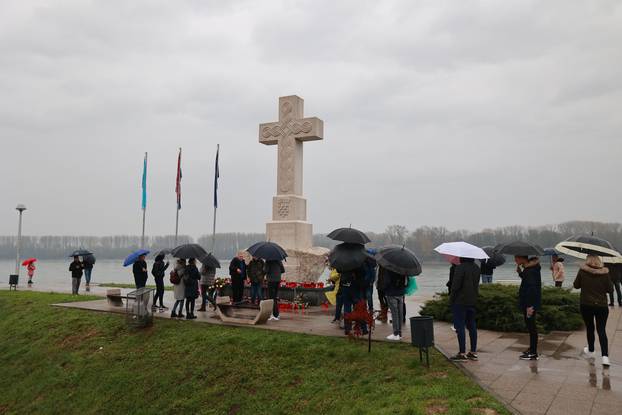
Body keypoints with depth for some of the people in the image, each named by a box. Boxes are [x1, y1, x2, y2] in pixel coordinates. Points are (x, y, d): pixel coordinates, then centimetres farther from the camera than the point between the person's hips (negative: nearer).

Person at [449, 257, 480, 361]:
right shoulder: (476, 268, 8)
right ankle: (473, 352, 19)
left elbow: (456, 285, -18)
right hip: (472, 301, 8)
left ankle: (462, 353, -1)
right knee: (472, 326, 13)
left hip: (460, 301, -8)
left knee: (459, 326, -2)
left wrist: (451, 298, -7)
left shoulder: (460, 268, -18)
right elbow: (477, 284, 14)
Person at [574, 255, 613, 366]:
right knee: (601, 330, 6)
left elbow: (576, 285, 1)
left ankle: (590, 351, 34)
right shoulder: (604, 273, -8)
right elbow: (610, 290, -3)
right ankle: (605, 356, -7)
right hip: (602, 306, 0)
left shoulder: (582, 271, -9)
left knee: (589, 328, 18)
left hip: (586, 305, 0)